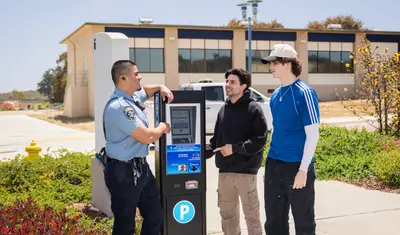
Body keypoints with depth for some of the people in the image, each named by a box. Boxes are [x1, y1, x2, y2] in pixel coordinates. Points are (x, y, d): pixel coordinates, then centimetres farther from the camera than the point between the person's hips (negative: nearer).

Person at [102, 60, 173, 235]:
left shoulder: (133, 97, 7)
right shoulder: (119, 106, -24)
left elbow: (145, 91, 33)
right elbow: (147, 137, -25)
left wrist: (160, 88, 12)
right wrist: (163, 127, -5)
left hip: (141, 167, 10)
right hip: (124, 172, -10)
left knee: (155, 217, 18)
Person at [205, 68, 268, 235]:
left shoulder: (253, 109, -7)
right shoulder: (223, 109, 10)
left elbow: (260, 140, -13)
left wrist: (235, 148, -17)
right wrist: (205, 152, -1)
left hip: (246, 171, -5)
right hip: (224, 171, 6)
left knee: (251, 214, 5)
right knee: (227, 213, 15)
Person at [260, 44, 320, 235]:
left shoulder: (304, 93, -12)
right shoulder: (275, 95, 9)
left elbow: (312, 134, -14)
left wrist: (303, 169, -17)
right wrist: (272, 159, 15)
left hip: (297, 165, -7)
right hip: (274, 163, 7)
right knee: (274, 219, 13)